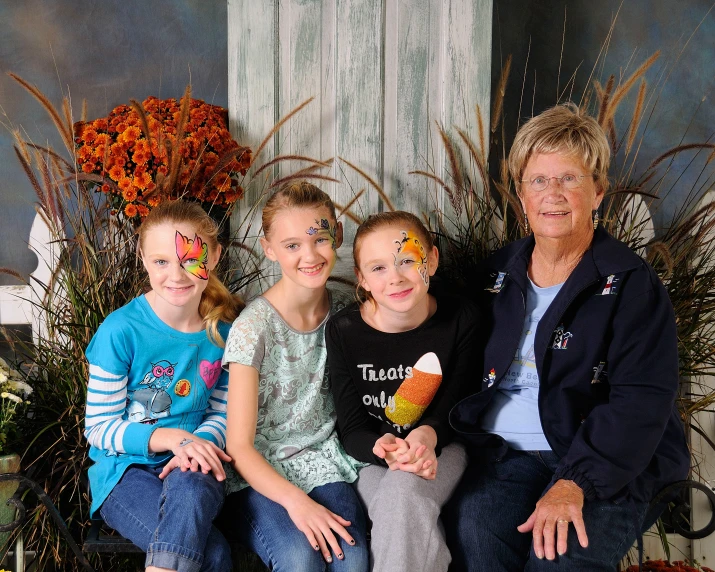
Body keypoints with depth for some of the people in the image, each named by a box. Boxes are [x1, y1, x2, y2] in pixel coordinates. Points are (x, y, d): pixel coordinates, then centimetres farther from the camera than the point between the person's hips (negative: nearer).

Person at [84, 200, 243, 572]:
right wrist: (170, 437, -22)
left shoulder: (224, 328, -1)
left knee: (190, 487, -37)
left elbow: (223, 411, 7)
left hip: (191, 468, 3)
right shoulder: (121, 331, -12)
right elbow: (99, 428, -7)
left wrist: (199, 443, -16)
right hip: (127, 471, -3)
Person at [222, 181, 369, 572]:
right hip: (259, 474, -3)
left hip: (323, 463, 3)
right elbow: (240, 445, -12)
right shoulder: (254, 326, -12)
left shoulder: (342, 312, 2)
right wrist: (295, 500, -26)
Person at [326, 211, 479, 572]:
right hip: (373, 458, 0)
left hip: (439, 449, 0)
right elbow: (353, 430, -6)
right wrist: (383, 447, -30)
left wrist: (428, 435, -27)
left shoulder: (460, 319, -9)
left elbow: (453, 407, -3)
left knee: (404, 490, -34)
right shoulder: (343, 330, -9)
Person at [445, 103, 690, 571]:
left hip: (605, 466, -3)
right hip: (502, 453, 4)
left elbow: (641, 401, -11)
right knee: (473, 528, -27)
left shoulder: (631, 283, -2)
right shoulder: (499, 273, 14)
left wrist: (575, 481, -23)